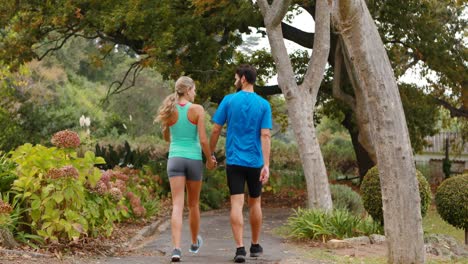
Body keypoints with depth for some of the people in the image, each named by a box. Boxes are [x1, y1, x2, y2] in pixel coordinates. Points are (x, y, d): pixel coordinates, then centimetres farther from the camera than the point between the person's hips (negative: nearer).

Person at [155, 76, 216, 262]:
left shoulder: (170, 110, 2)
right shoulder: (197, 109, -7)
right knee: (193, 204, 18)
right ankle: (194, 242, 37)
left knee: (177, 206, -6)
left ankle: (176, 248, -21)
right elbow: (203, 140, -10)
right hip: (194, 160, -1)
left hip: (175, 159, 1)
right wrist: (210, 159, 5)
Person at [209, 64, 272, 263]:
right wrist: (266, 165, -9)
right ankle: (255, 245, 27)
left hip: (234, 161, -1)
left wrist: (210, 154, 12)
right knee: (255, 203, 16)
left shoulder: (229, 100, -2)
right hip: (255, 162, 1)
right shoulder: (263, 105, -1)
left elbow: (216, 130, -1)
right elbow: (265, 136, -7)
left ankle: (240, 248, -12)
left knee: (237, 204, -3)